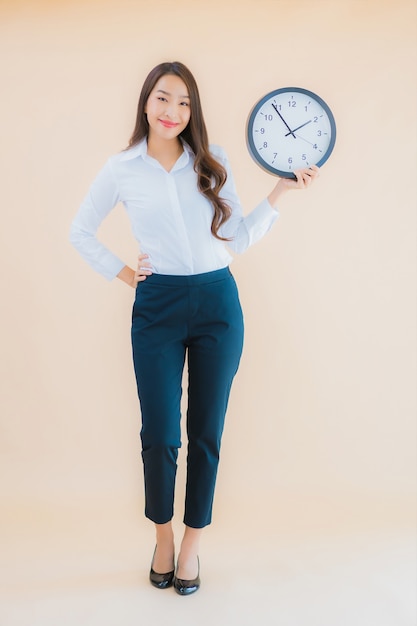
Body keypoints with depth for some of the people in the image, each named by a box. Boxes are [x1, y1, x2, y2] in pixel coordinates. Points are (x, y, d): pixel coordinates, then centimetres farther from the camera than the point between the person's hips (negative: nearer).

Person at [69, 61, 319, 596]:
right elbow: (80, 232, 13)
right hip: (157, 307, -1)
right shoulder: (122, 168, 3)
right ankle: (163, 537, 26)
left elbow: (238, 239, 2)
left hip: (217, 303, 1)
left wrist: (279, 193, -6)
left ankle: (192, 541, 25)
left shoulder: (212, 162, 5)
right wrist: (120, 273, 5)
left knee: (206, 432, 6)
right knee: (159, 434, 0)